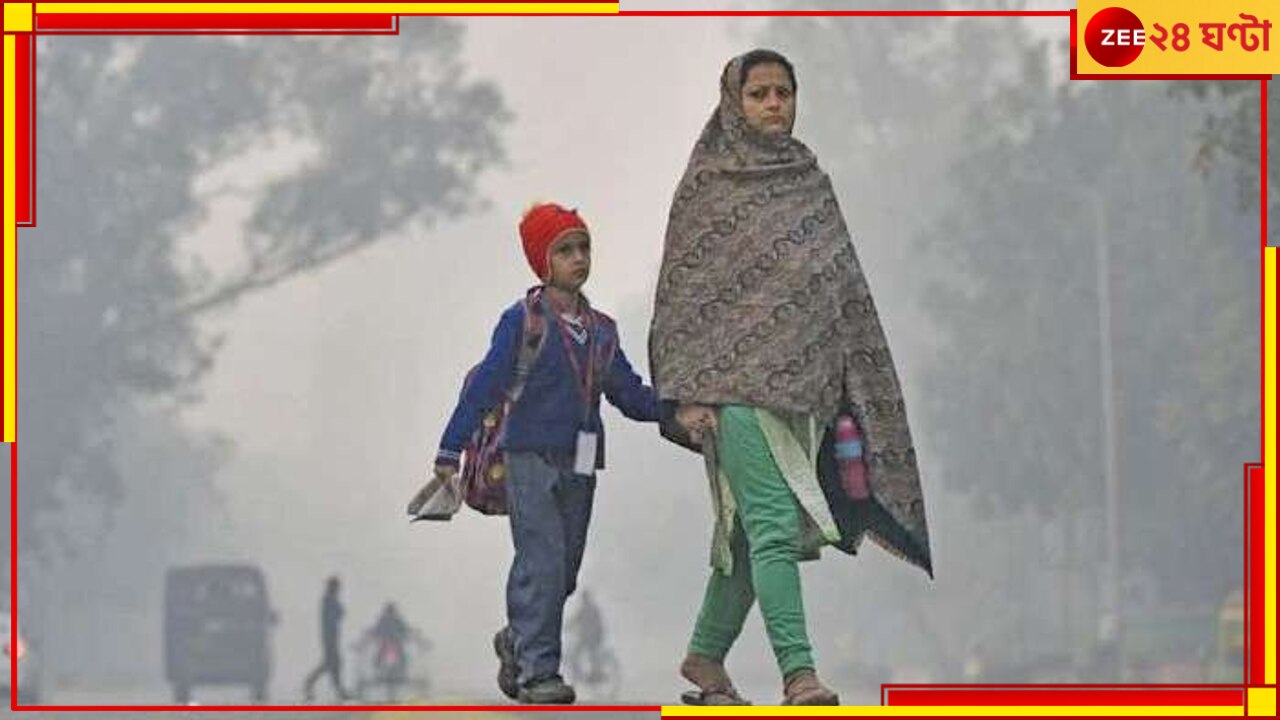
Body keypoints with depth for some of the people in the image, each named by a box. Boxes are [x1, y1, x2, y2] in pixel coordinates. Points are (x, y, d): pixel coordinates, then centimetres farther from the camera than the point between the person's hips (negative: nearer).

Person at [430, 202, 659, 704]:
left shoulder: (600, 331, 15)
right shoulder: (523, 321, -3)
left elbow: (631, 395, 14)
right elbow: (485, 386, -5)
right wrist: (451, 450, -9)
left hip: (580, 464, 6)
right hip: (531, 455, -6)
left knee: (565, 572, 8)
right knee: (543, 561, -14)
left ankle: (518, 642, 30)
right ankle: (537, 671, -11)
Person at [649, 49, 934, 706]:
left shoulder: (811, 184, 14)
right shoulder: (707, 186, 0)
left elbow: (845, 288, 17)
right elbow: (680, 288, -2)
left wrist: (852, 394, 12)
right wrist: (685, 393, -10)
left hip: (802, 379, 5)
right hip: (735, 376, -5)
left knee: (748, 528, 8)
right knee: (775, 520, -16)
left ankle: (705, 656, 23)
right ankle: (798, 674, -22)